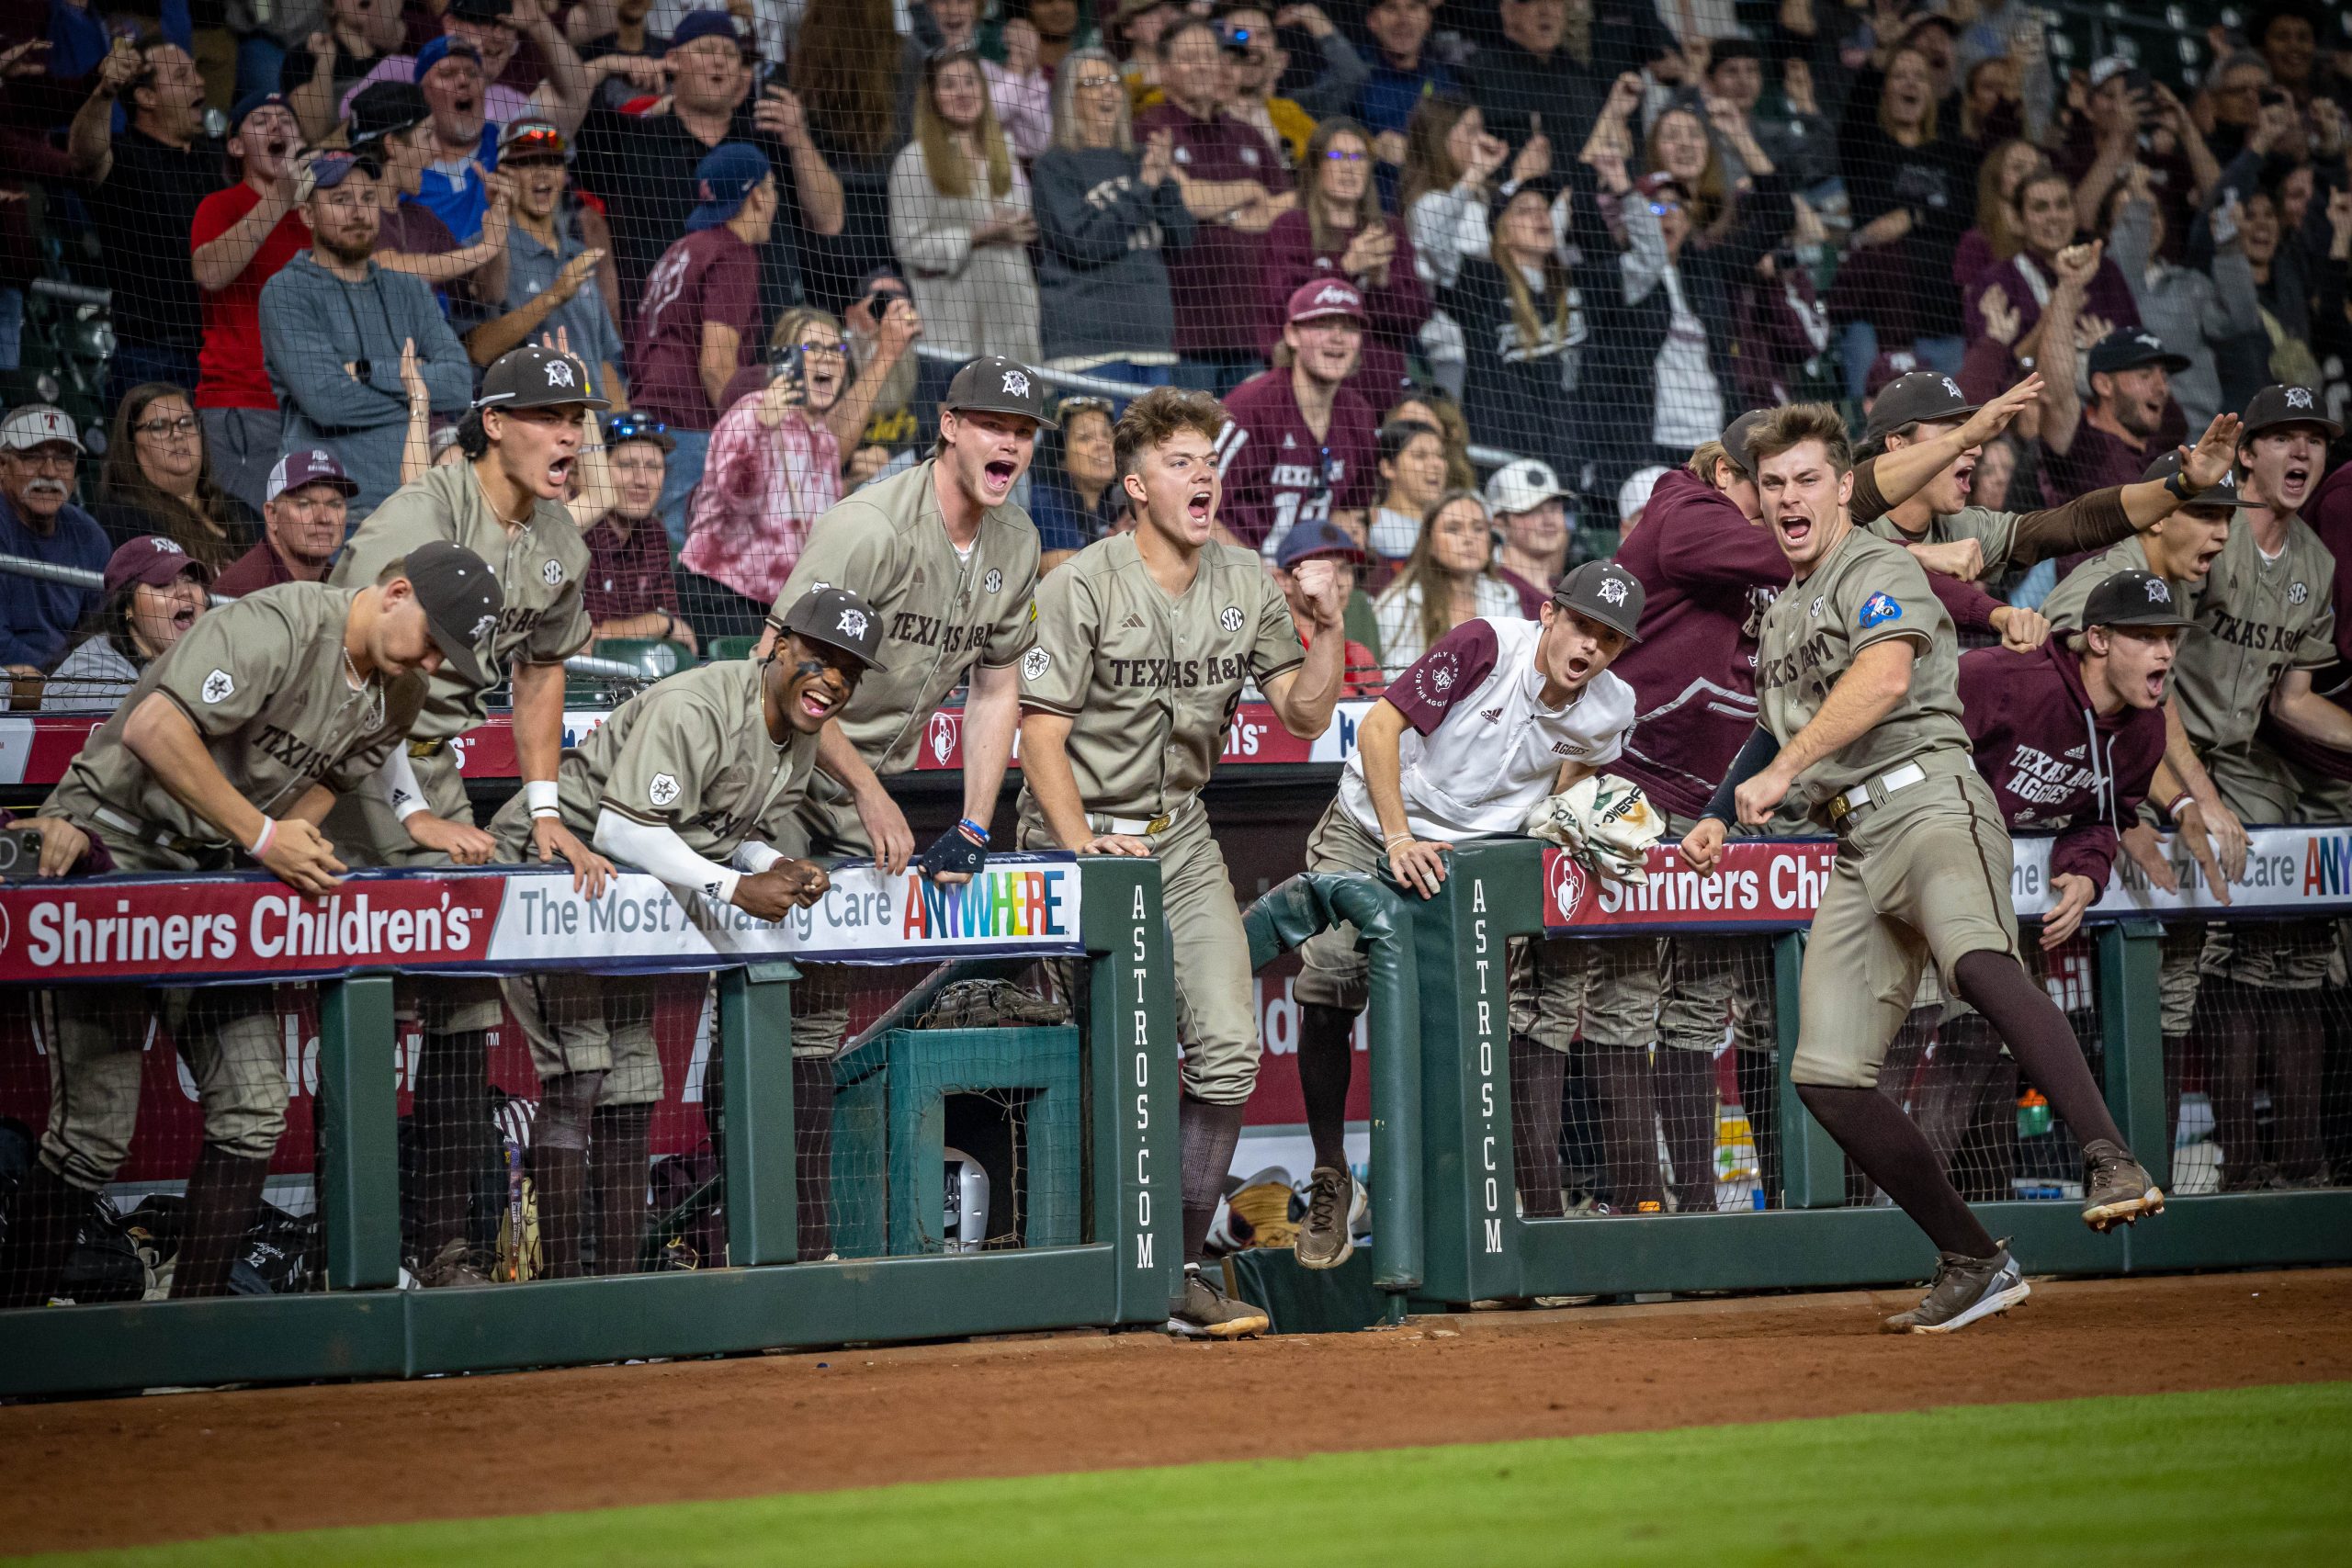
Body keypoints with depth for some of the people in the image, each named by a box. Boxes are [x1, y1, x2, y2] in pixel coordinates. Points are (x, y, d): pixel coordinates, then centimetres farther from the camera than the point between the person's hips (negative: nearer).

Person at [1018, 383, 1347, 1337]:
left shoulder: (1247, 585, 5)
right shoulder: (1082, 588, -11)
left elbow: (1307, 714, 6)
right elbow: (1042, 734, -12)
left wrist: (1328, 625, -11)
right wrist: (1085, 845, -23)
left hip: (1182, 841, 5)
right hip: (1082, 837, -5)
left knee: (1228, 1050, -9)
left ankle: (1180, 1273, -4)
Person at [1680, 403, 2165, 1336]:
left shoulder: (1877, 569, 1)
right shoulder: (1781, 616, 27)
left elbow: (1885, 675, -20)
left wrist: (1782, 769, -23)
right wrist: (1721, 820, 33)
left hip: (1929, 802, -8)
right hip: (1855, 850, 8)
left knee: (1978, 961, -39)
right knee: (1825, 1076, -4)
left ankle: (2110, 1162, -50)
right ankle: (1975, 1267, 5)